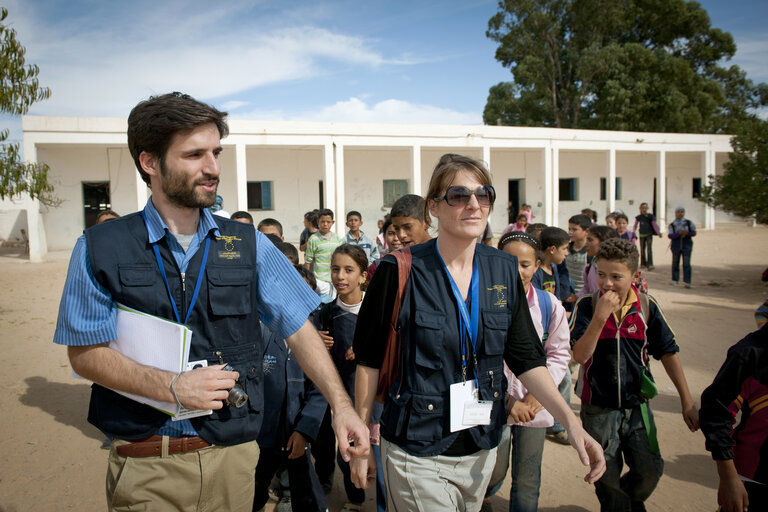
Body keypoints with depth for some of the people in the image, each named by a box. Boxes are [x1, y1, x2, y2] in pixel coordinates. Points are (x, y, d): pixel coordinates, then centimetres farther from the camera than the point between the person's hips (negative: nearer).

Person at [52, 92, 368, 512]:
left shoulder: (248, 245, 1)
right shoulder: (99, 249, -3)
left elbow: (300, 331, 1)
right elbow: (85, 353, -4)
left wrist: (340, 405, -9)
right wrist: (172, 387, -17)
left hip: (234, 457, 2)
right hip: (146, 465, -1)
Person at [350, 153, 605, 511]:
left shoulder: (504, 270, -1)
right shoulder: (400, 271, -15)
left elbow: (526, 358, 3)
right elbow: (369, 360, -8)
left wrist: (571, 421, -8)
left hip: (481, 448, 5)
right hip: (416, 453, -4)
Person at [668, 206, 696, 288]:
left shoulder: (689, 223, 4)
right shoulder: (672, 224, 2)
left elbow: (694, 232, 5)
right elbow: (670, 235, -8)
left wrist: (687, 233, -14)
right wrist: (679, 233, -24)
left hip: (686, 244, -1)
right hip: (676, 245, 1)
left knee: (686, 263, -8)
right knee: (675, 262, 10)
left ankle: (687, 281, -8)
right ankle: (675, 279, 24)